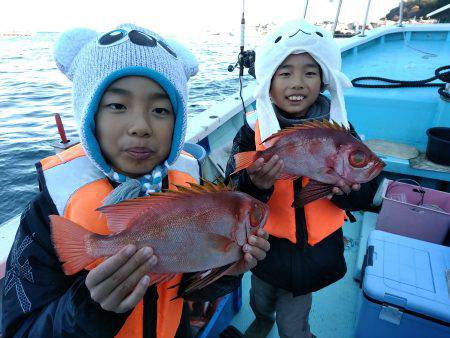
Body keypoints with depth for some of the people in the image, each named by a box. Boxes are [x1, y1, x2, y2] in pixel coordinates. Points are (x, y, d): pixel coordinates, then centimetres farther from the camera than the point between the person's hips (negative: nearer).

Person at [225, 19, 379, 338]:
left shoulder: (340, 129, -11)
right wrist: (256, 184, -40)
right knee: (261, 302, 29)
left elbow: (364, 197, -6)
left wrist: (343, 188, -29)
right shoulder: (254, 128, -15)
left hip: (315, 250, 0)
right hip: (265, 246, 1)